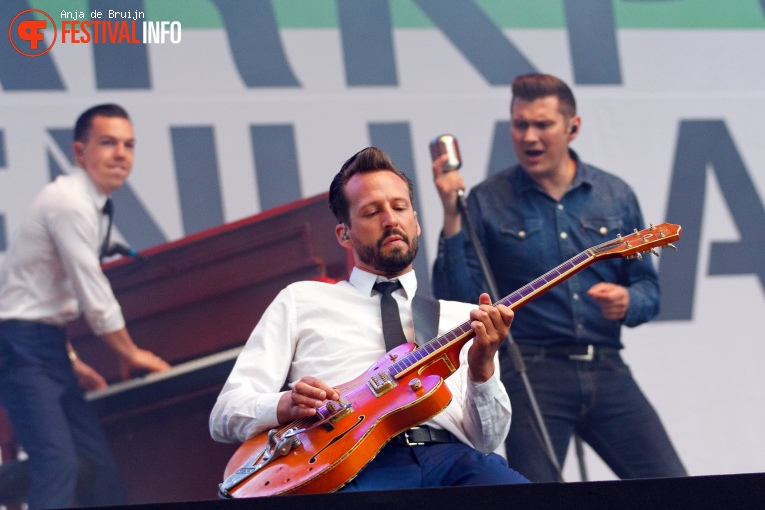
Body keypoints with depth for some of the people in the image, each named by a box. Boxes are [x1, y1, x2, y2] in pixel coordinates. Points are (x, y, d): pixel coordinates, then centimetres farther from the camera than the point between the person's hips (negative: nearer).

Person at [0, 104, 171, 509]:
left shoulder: (87, 205, 17)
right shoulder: (71, 202, -14)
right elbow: (93, 296, -14)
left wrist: (72, 363, 21)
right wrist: (130, 353, 0)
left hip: (47, 348, 10)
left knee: (101, 463, 7)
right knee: (58, 460, -23)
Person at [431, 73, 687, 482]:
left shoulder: (616, 196, 11)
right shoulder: (487, 203, 2)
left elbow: (648, 288, 15)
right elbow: (459, 299, -5)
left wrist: (628, 302, -8)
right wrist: (452, 216, -14)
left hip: (606, 371, 3)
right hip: (530, 371, -3)